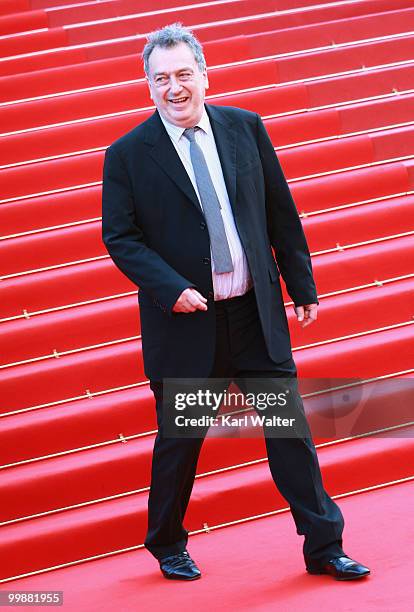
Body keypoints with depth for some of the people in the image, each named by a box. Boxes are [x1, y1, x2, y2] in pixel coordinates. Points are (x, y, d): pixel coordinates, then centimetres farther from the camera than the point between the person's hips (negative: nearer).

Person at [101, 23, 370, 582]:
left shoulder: (246, 127, 3)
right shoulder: (128, 154, -5)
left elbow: (282, 214, 8)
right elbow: (120, 237, -6)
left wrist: (302, 286, 7)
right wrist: (172, 289, -18)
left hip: (258, 314, 2)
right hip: (185, 320, -2)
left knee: (290, 429, 4)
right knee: (179, 440, 8)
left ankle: (324, 546, 13)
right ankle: (168, 547, 29)